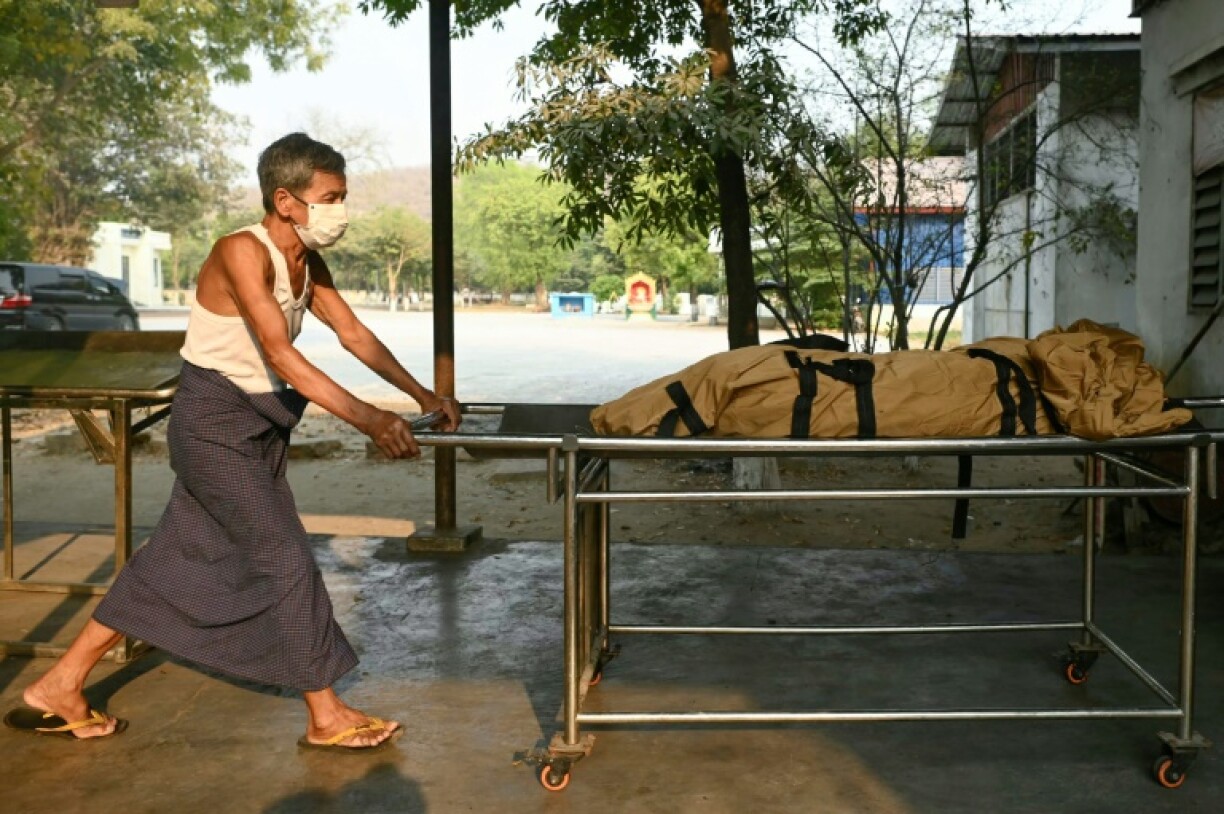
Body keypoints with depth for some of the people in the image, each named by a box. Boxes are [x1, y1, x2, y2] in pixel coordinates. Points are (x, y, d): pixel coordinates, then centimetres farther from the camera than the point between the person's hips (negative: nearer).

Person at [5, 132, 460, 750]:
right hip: (214, 424, -9)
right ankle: (326, 717, 8)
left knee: (179, 559, 13)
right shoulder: (243, 252, -22)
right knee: (287, 559, -5)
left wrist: (421, 394, -1)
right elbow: (282, 357, -30)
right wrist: (370, 420, -35)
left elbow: (354, 334, 7)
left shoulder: (308, 263, 5)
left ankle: (59, 687, 25)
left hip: (256, 425, 9)